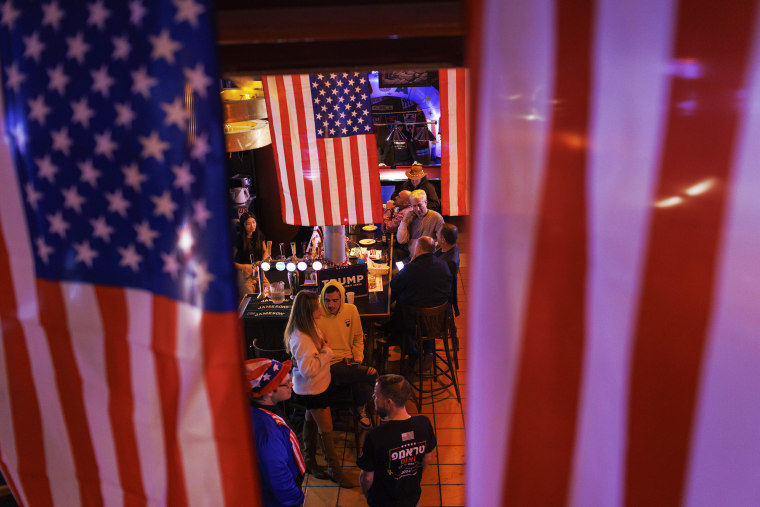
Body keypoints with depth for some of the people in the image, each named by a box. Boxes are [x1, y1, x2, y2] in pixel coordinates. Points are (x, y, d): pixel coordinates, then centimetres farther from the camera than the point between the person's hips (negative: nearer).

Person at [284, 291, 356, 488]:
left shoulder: (310, 326, -3)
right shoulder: (300, 338, -33)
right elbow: (307, 369, -31)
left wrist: (324, 345, 2)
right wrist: (327, 351, -26)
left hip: (317, 384, 9)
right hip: (312, 388, -9)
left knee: (311, 420, 24)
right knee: (326, 428, 5)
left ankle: (309, 460, 42)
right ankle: (334, 469, 22)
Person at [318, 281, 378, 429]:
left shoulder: (351, 310, 5)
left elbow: (358, 338, 16)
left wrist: (358, 358, 3)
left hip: (348, 361, 5)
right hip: (328, 365, -4)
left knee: (364, 389, -24)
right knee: (372, 374, -22)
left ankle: (360, 408, 11)